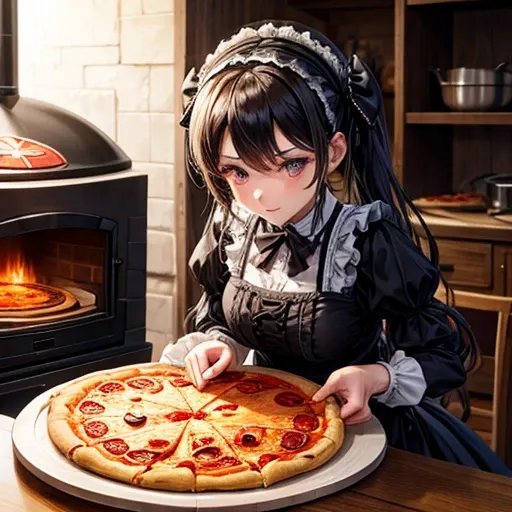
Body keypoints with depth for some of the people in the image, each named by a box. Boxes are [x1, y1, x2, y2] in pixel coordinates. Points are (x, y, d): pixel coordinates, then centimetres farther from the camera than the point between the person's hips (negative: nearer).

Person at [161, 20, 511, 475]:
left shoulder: (369, 242, -21)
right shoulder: (232, 225, -7)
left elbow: (448, 354, -12)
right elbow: (215, 315, 11)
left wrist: (375, 377, -30)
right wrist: (222, 346, -12)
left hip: (352, 425, -4)